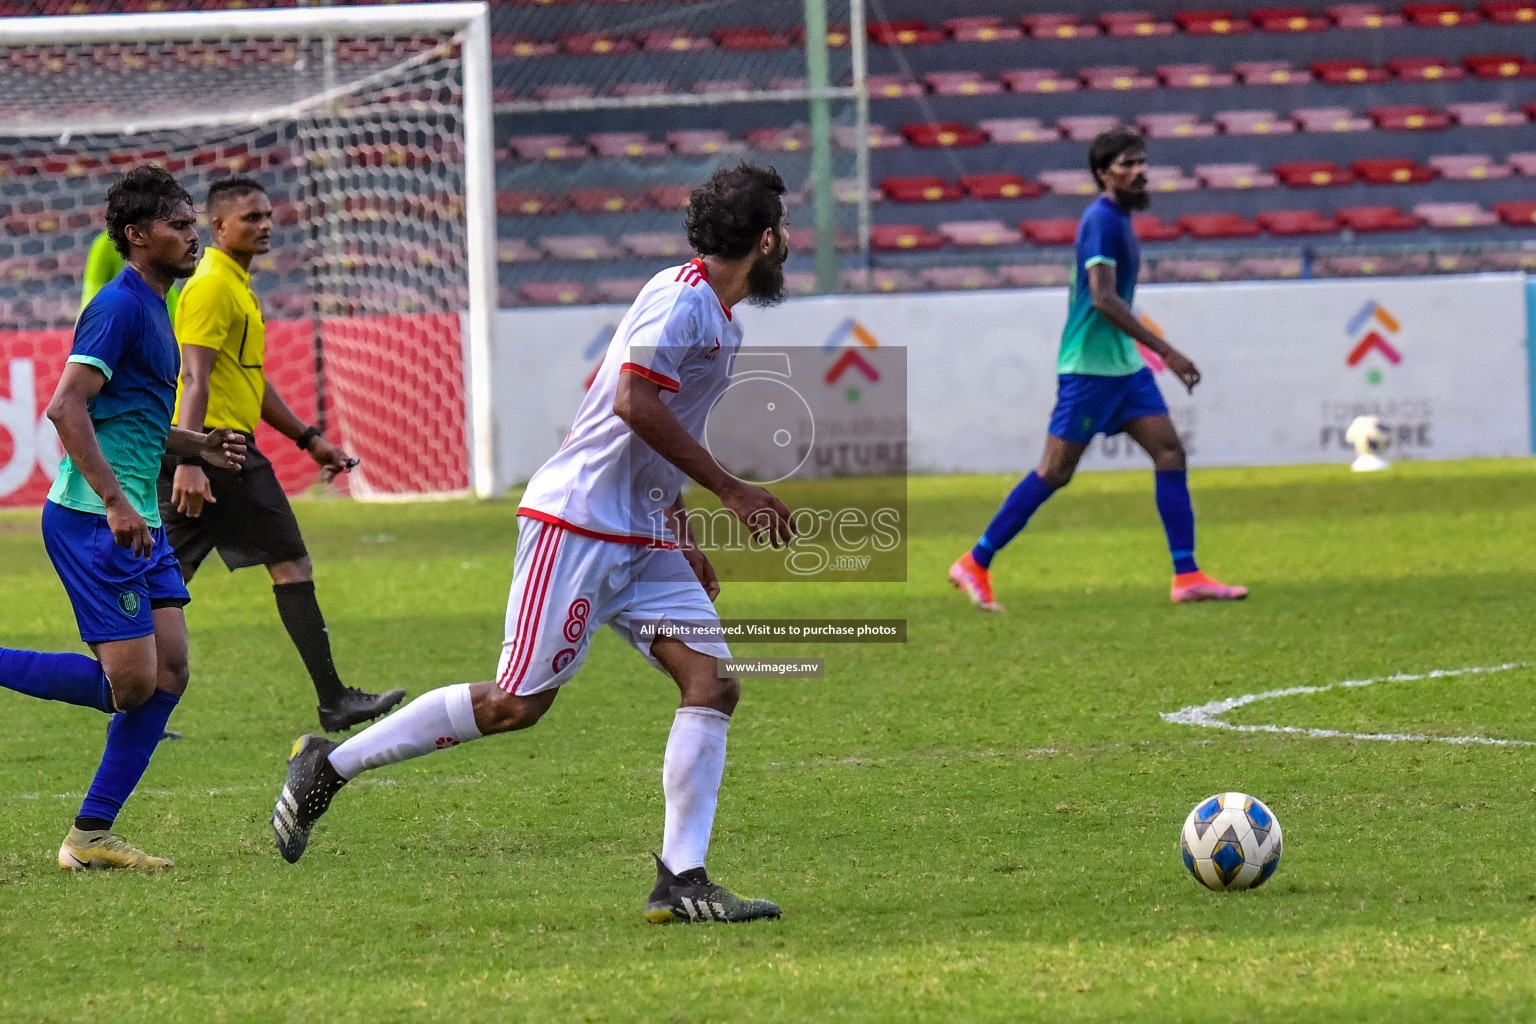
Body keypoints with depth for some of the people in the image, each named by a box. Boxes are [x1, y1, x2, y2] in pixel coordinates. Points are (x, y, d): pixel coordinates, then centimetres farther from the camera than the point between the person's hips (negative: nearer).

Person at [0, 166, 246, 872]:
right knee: (129, 682, -12)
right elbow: (67, 408, -21)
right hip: (93, 521, -10)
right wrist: (116, 502, -25)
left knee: (168, 673, 3)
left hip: (135, 522, 10)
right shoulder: (119, 305, -13)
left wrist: (199, 447, 16)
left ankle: (91, 836, 5)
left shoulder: (153, 309, 18)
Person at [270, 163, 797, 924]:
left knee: (712, 685, -5)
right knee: (516, 703, -7)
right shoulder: (681, 297, -14)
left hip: (642, 536, 9)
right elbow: (634, 403, -26)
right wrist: (732, 491, -23)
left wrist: (683, 536, 26)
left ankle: (680, 881, -8)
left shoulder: (717, 318, 17)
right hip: (577, 523, -9)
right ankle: (330, 765, 7)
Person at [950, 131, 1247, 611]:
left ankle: (1187, 576, -4)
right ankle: (975, 565, 4)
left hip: (1123, 365, 9)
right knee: (1055, 472, -5)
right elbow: (1104, 299, -23)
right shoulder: (1102, 219, -15)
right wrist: (1166, 351, -24)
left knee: (1170, 454, -1)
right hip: (1090, 368, -9)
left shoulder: (1117, 218, 15)